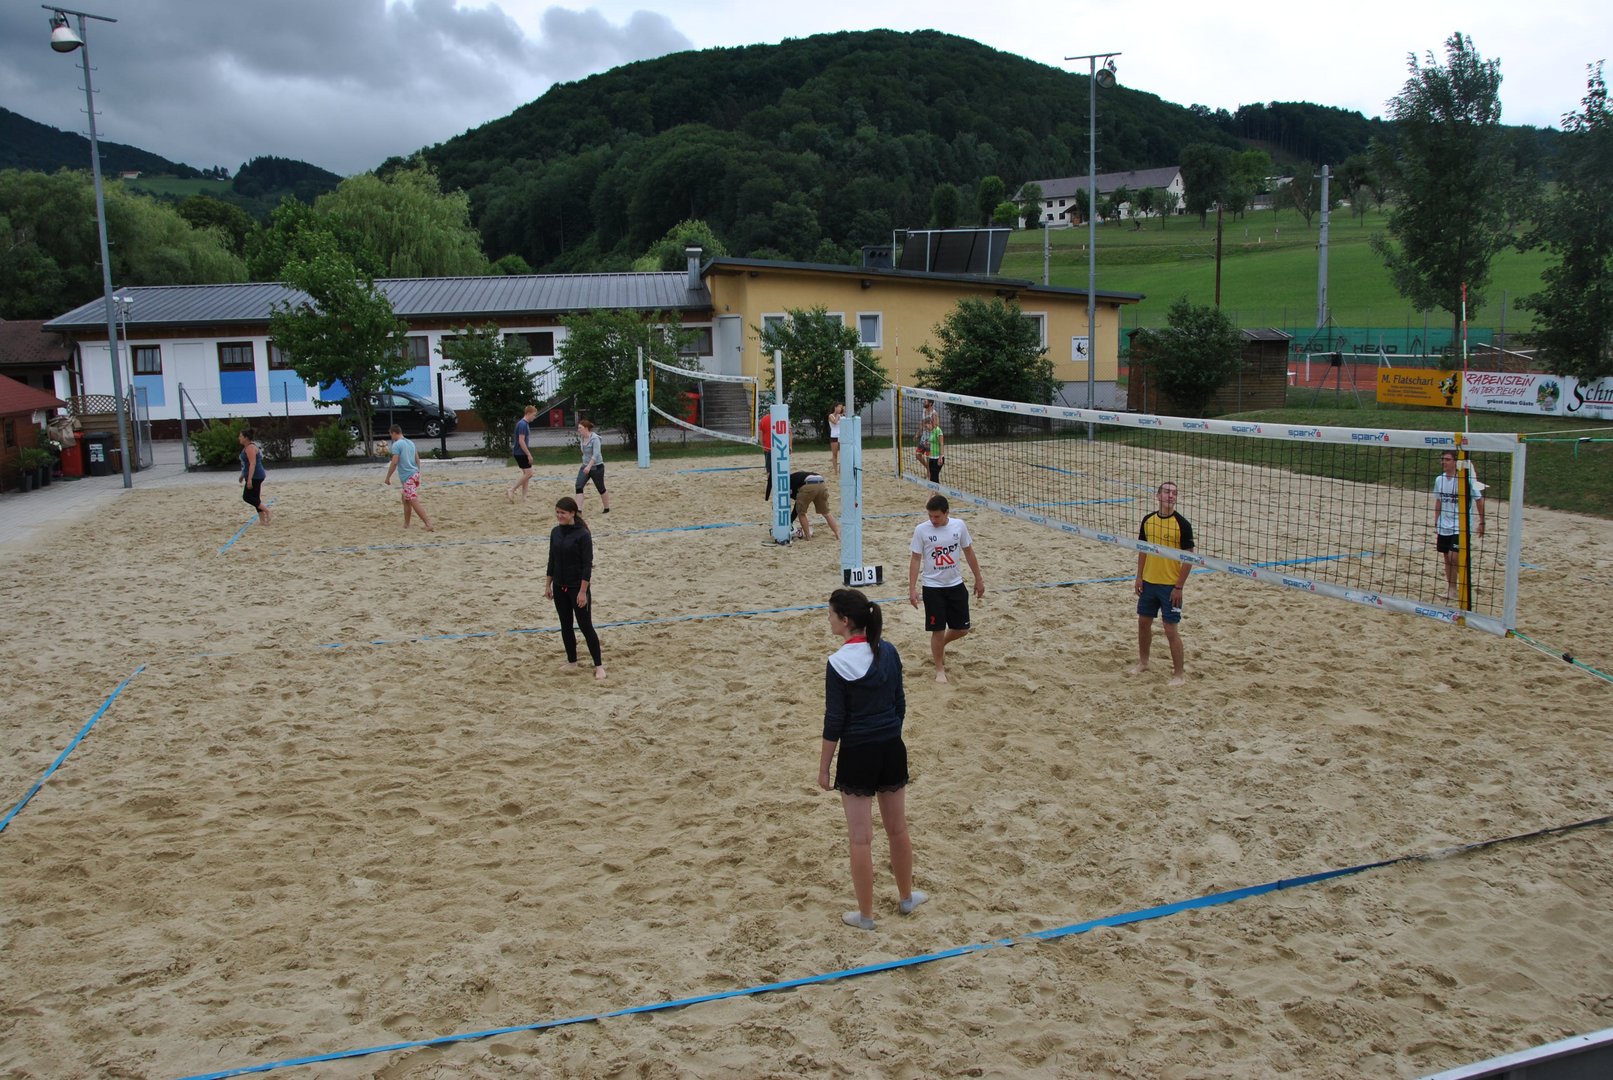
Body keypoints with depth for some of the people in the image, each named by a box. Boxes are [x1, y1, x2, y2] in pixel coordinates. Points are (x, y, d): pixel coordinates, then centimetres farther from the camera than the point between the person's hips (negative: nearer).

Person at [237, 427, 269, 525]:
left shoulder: (250, 448, -16)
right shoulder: (247, 447, 16)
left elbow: (252, 464, -24)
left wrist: (249, 479, -28)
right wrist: (243, 475, 30)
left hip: (255, 477, -10)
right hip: (254, 477, 10)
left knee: (247, 497, -10)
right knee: (255, 498, 9)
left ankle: (266, 509, -8)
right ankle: (262, 520, 9)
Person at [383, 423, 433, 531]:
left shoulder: (397, 444, -10)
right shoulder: (410, 443, 15)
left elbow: (394, 462, -16)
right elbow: (417, 460, 18)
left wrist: (388, 477, -8)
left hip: (407, 477, -9)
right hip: (415, 474, 9)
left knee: (414, 501, -11)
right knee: (406, 499, 20)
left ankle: (428, 524, -19)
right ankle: (406, 524, 24)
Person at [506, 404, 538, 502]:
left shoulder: (525, 424, 13)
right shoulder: (522, 424, -17)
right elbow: (521, 441, -22)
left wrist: (528, 454, 21)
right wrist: (529, 454, -20)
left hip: (522, 453, 10)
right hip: (520, 453, -10)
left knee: (526, 474, 9)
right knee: (528, 473, -11)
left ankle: (524, 496, 11)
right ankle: (511, 490, -7)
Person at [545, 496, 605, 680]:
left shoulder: (583, 535, -15)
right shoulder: (555, 532, 3)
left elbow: (587, 564, -15)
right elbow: (552, 560, 11)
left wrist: (583, 591, -18)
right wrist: (548, 585, 11)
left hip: (577, 587, -6)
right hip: (560, 587, 6)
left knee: (585, 626, -2)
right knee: (565, 625, 13)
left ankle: (599, 665, 7)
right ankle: (572, 663, 25)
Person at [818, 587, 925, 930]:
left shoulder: (838, 664, -17)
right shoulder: (888, 652, -1)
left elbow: (834, 722, -14)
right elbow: (900, 705, 7)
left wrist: (823, 767, -5)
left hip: (858, 754, -5)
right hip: (892, 749, 6)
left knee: (860, 838, 7)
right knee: (898, 829, 20)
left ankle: (865, 914, 19)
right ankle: (906, 897, 37)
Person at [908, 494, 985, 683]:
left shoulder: (959, 525, -4)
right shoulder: (921, 530, -11)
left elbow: (968, 552, 7)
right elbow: (915, 559, -6)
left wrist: (978, 579, 10)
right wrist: (912, 588, -11)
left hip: (956, 584, 3)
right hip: (933, 587, -3)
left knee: (962, 628, 8)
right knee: (938, 630, -1)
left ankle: (940, 646, 38)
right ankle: (940, 669, 18)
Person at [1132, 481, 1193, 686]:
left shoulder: (1182, 524, -13)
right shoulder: (1148, 519, 2)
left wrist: (1179, 587, -14)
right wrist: (1139, 577, 8)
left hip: (1170, 586, -5)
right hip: (1149, 582, 5)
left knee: (1171, 630, -2)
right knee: (1143, 623, 15)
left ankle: (1179, 673, 11)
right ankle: (1143, 662, 35)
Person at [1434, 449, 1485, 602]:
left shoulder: (1465, 479, -13)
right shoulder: (1439, 479, 4)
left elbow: (1479, 500, -5)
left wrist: (1482, 522, -3)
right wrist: (1436, 524, 17)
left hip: (1460, 526, -6)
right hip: (1444, 526, 6)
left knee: (1454, 557, -15)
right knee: (1447, 557, 10)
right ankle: (1450, 589, 20)